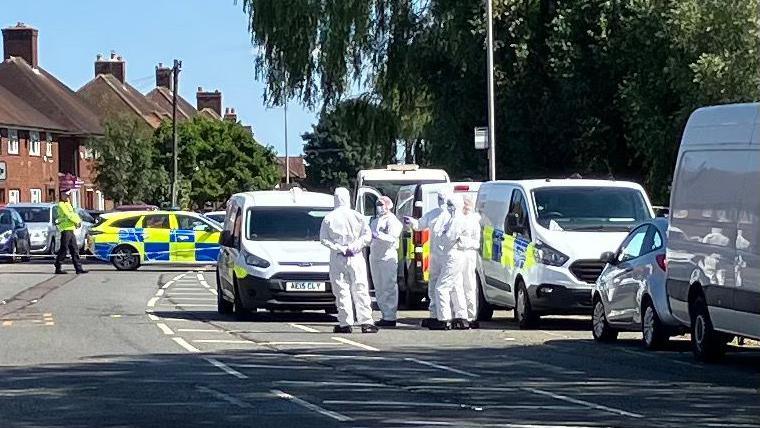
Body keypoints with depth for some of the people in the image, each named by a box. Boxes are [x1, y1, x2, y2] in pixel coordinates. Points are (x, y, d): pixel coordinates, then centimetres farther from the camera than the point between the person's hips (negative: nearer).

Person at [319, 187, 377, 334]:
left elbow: (323, 239, -5)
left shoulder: (329, 218, -1)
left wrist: (338, 248, -8)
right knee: (360, 290, 2)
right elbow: (367, 235, -6)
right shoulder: (357, 216, 0)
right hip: (356, 258, 0)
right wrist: (353, 247, -7)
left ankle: (345, 323, 1)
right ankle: (366, 322, -4)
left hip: (337, 258, 0)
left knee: (341, 291, 4)